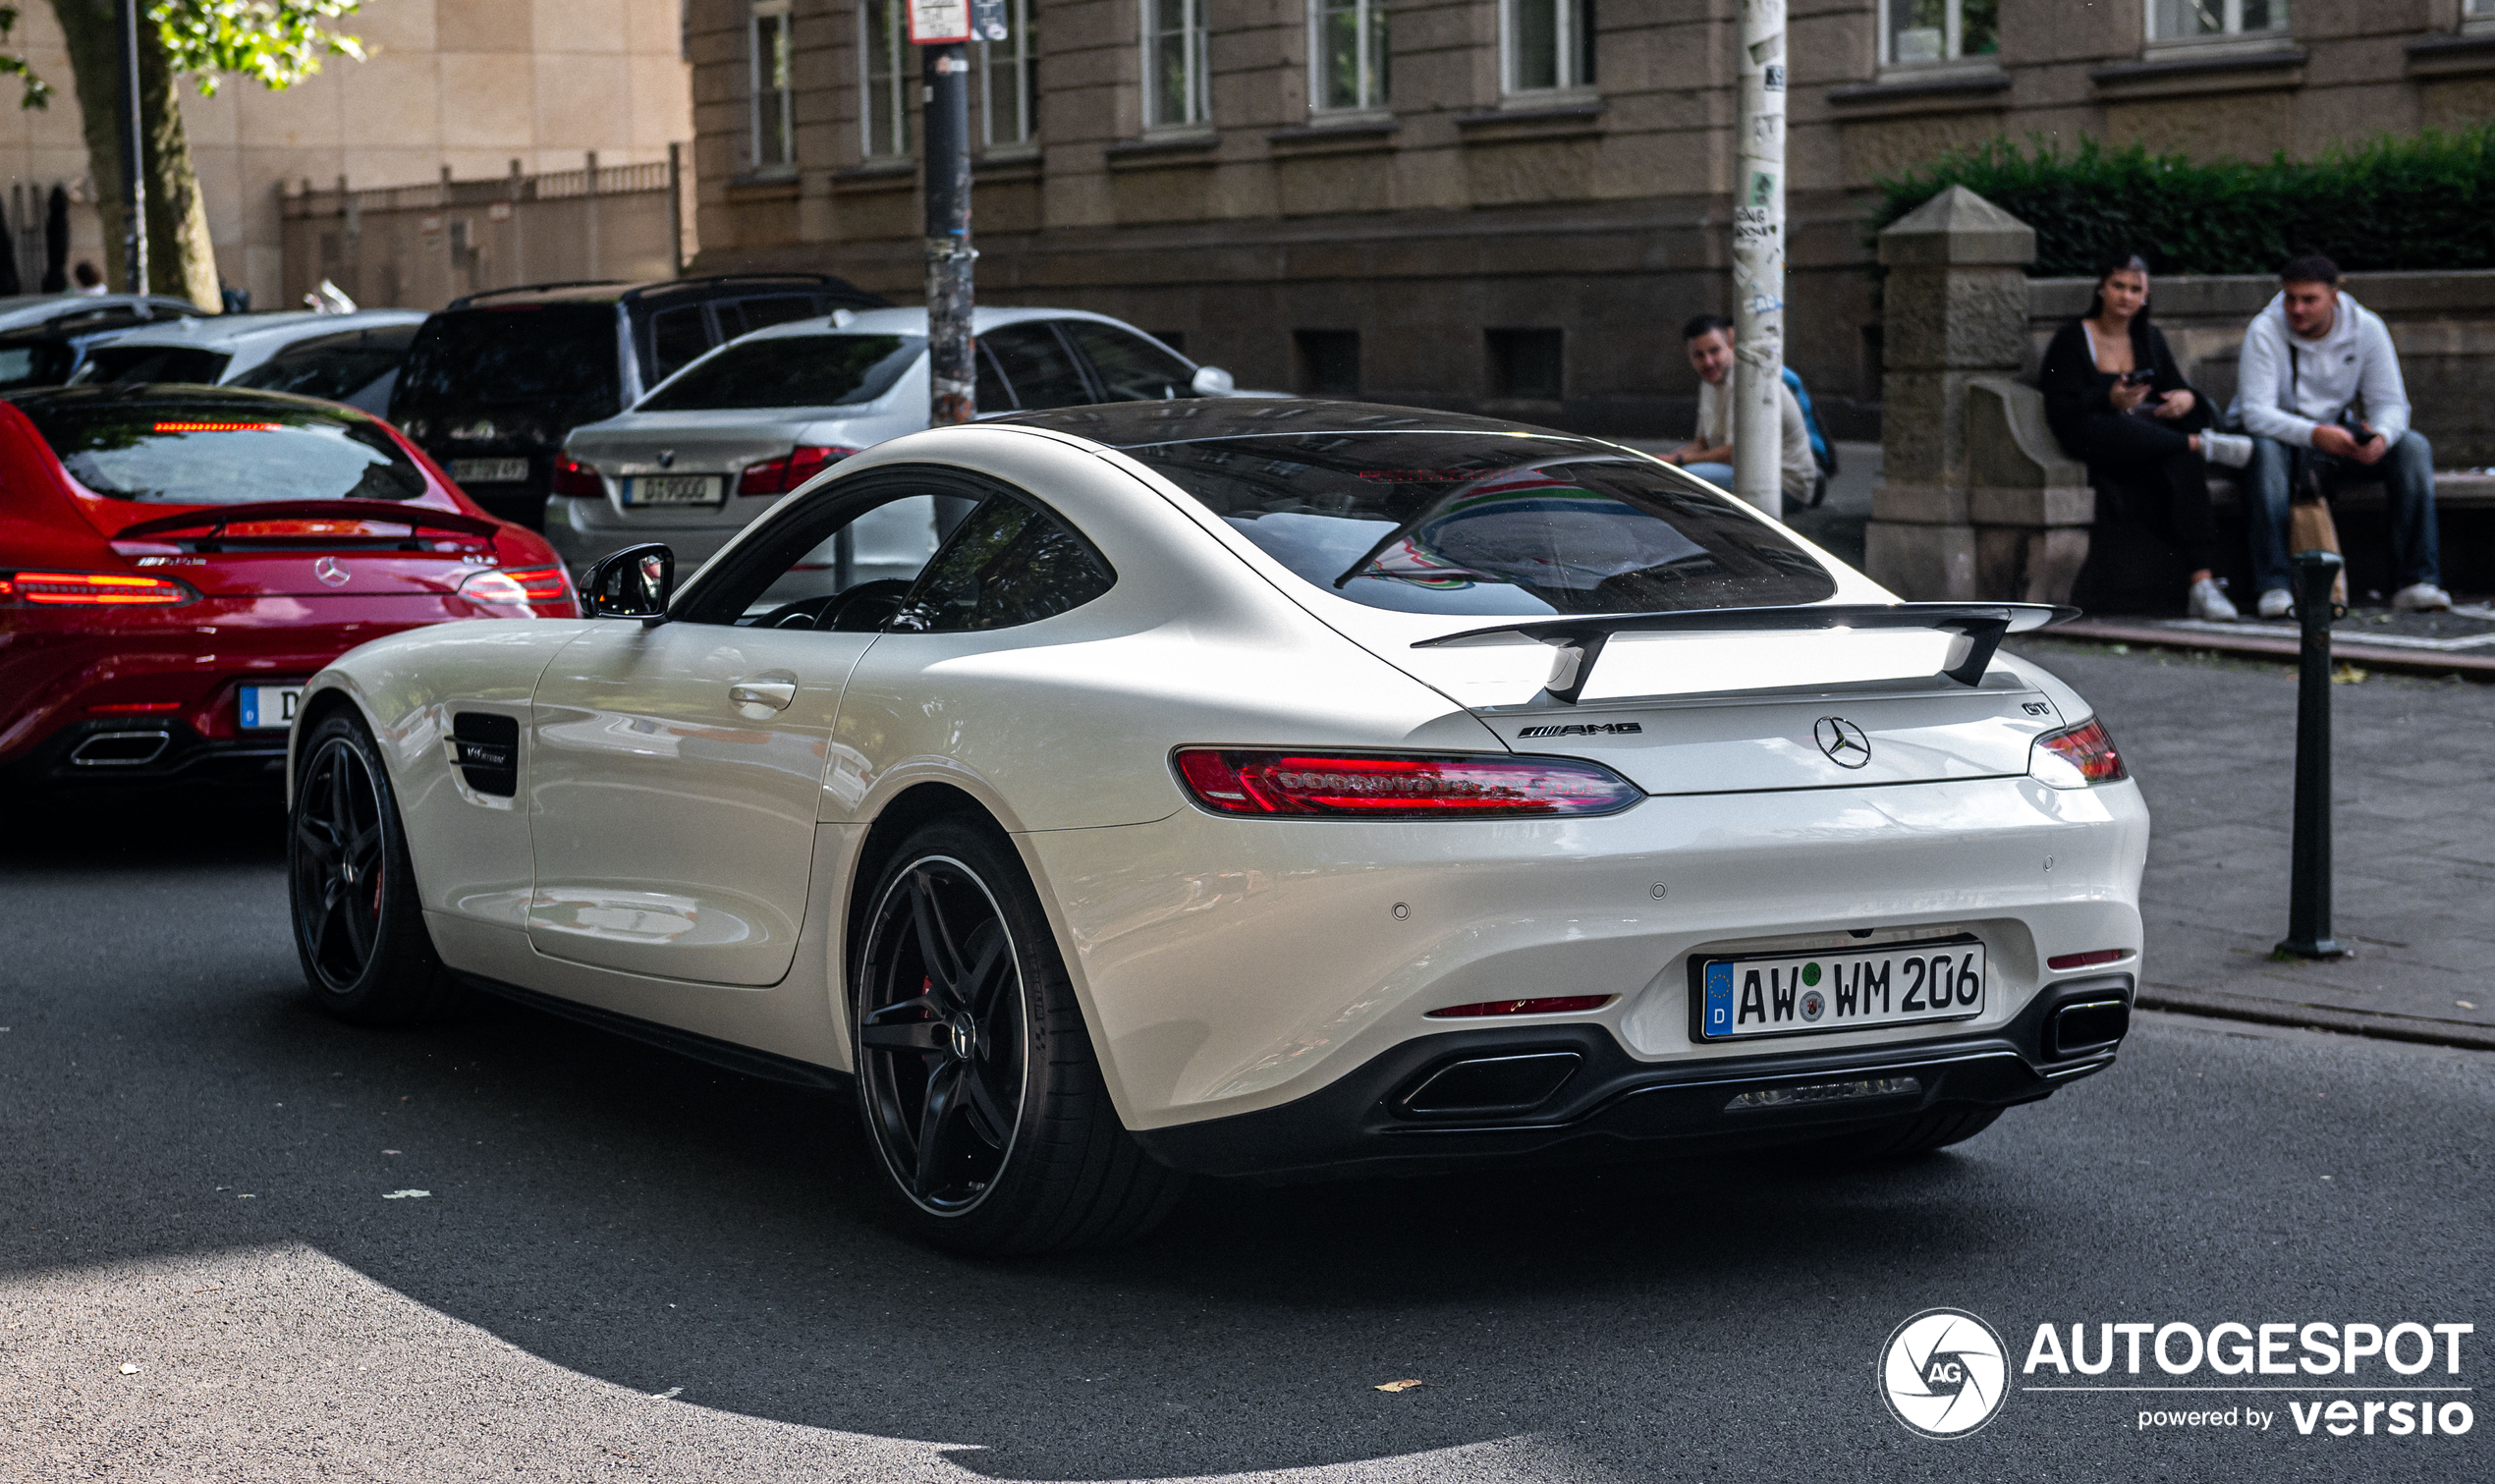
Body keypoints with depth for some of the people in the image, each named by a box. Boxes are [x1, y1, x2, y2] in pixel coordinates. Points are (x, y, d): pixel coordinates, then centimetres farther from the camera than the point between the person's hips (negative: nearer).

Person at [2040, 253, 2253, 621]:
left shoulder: (2150, 339, 21)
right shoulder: (2072, 339, 5)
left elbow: (2176, 388, 13)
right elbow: (2059, 411, -6)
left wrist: (2187, 398, -11)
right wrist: (2110, 400, -22)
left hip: (2155, 450, 3)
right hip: (2099, 452, -3)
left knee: (2184, 463, -33)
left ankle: (2202, 584, -44)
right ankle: (2203, 444, -29)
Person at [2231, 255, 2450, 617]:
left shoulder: (2366, 328, -7)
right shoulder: (2265, 331, -18)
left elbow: (2391, 402, -7)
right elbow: (2254, 412, -27)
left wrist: (2382, 435, -32)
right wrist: (2314, 434, -42)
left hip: (2338, 436, 4)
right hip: (2283, 436, -4)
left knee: (2413, 447, -20)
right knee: (2265, 450, -39)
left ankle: (2417, 580, -22)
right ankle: (2273, 587, -39)